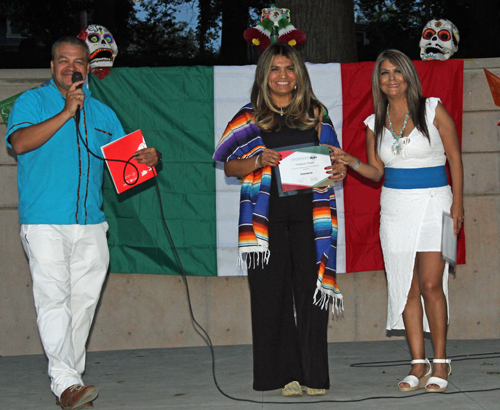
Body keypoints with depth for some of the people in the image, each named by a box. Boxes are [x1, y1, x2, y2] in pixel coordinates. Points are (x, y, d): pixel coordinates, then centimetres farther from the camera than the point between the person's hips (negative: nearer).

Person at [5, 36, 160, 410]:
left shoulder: (102, 113, 19)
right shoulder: (32, 102, 5)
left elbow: (127, 156, 19)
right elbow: (20, 142, -13)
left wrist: (149, 157, -4)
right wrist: (66, 113, -15)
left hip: (91, 224, 5)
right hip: (45, 223, -5)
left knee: (83, 301, 5)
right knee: (53, 299, -13)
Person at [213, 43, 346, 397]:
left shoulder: (316, 113, 12)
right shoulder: (250, 117, 10)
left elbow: (332, 158, 15)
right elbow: (229, 167, 8)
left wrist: (339, 170, -7)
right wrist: (259, 161, -10)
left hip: (308, 212, 0)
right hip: (267, 215, 0)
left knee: (311, 290, -4)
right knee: (272, 291, -1)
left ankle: (314, 375, 2)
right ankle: (285, 373, 6)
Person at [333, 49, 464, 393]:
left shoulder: (433, 110, -1)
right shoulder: (375, 123, 9)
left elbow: (455, 157, 0)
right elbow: (376, 171, 14)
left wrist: (457, 202, -7)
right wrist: (351, 162, -6)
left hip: (433, 203, -4)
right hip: (396, 207, 4)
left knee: (431, 285, -10)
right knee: (407, 287, 2)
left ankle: (441, 362, 1)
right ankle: (419, 364, 9)